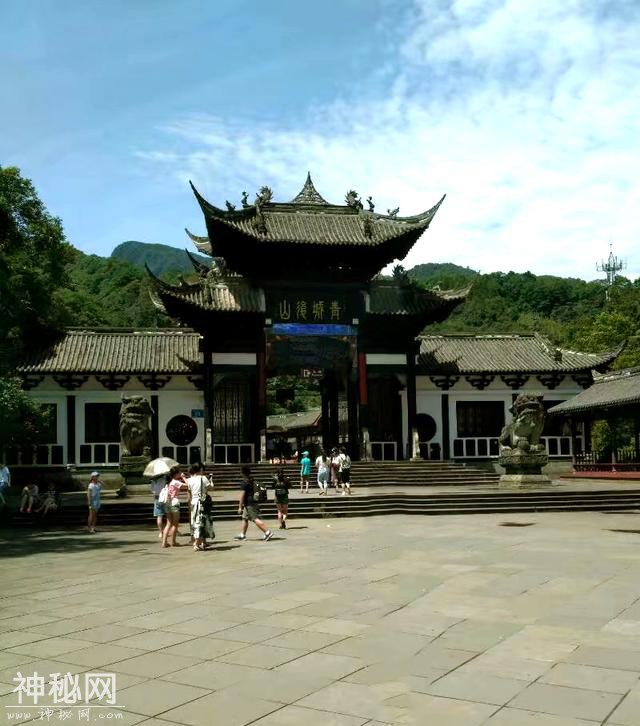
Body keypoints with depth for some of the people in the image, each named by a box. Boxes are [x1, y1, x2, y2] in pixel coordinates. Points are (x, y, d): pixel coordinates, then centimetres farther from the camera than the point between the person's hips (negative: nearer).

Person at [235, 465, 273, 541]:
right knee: (245, 518, 19)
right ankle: (242, 535, 27)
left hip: (249, 504, -9)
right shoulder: (253, 481, 12)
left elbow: (242, 495, -17)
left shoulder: (244, 483, -14)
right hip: (254, 502, 9)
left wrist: (240, 507, -14)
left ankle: (268, 532, -19)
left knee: (256, 519, -11)